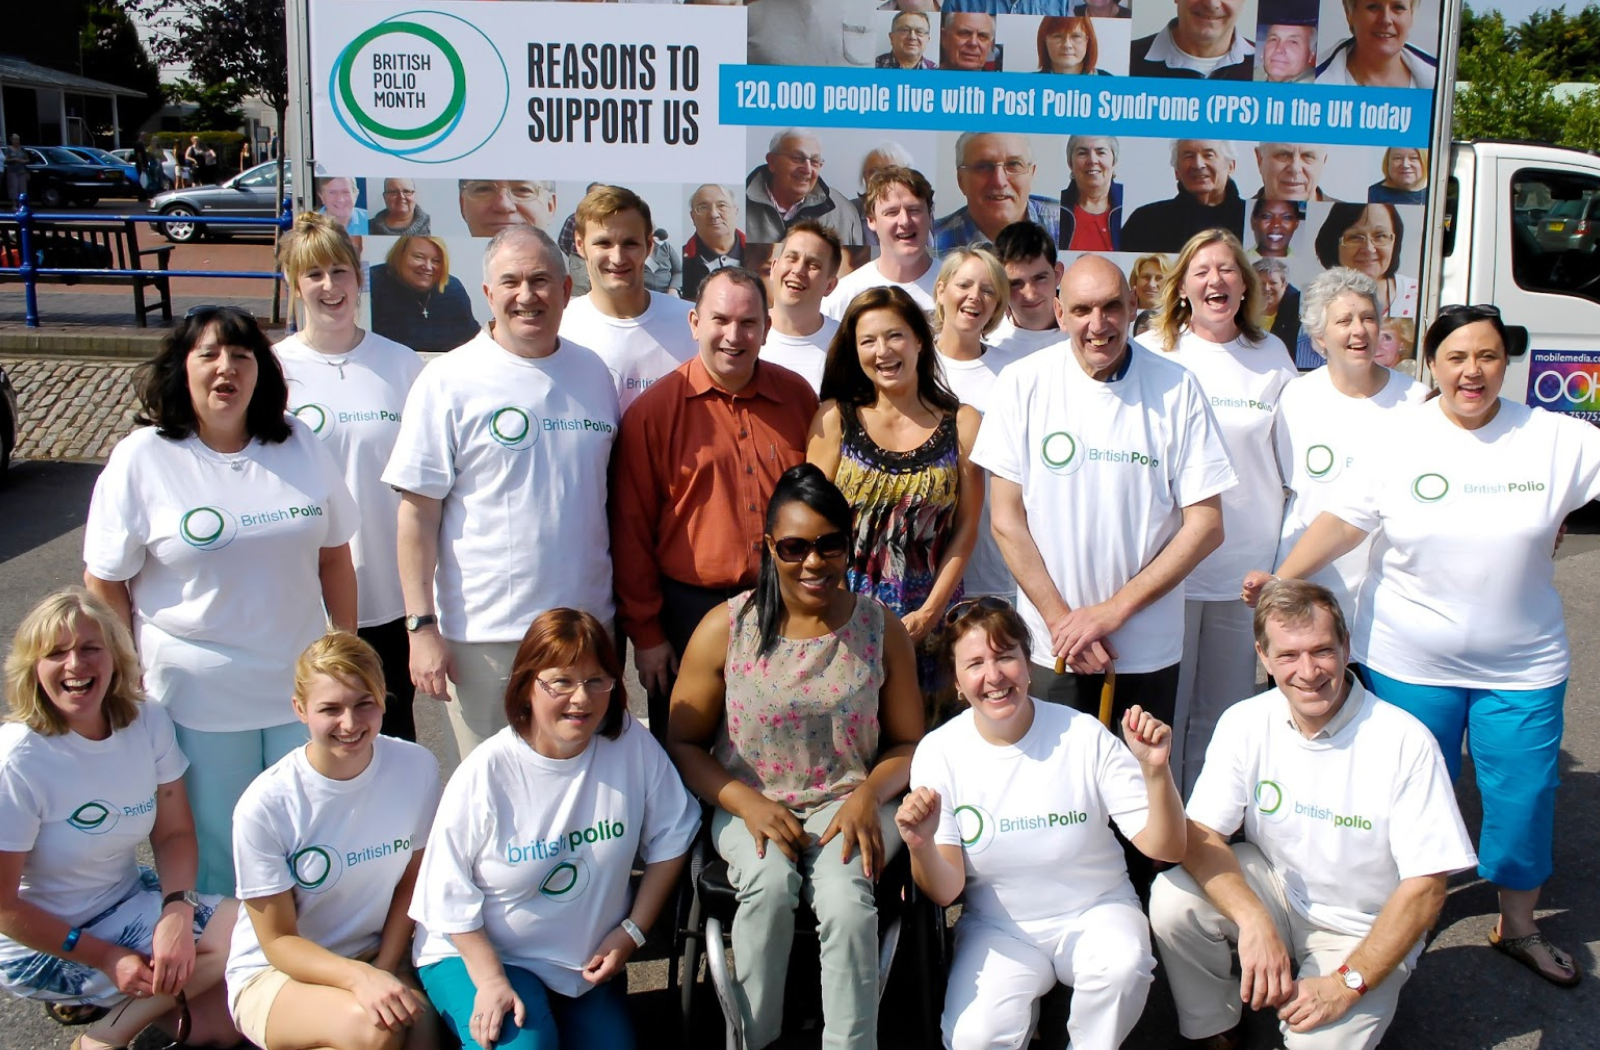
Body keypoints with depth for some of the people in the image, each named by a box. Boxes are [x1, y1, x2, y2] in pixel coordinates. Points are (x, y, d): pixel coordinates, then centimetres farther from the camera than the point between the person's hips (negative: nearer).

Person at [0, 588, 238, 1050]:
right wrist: (107, 958, -18)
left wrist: (177, 911, -23)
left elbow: (174, 832, -4)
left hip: (127, 898, 6)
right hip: (42, 941, -6)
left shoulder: (148, 722, -8)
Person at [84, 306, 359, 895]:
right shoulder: (141, 460, -6)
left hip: (300, 685, 3)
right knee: (213, 853, 10)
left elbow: (334, 558, 9)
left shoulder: (301, 446, 3)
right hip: (197, 697, -3)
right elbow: (104, 583, -4)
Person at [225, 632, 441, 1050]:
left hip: (379, 959, 3)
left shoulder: (417, 768, -10)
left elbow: (411, 881, 3)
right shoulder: (264, 806, -19)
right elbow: (277, 940, -13)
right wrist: (359, 977, -28)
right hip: (274, 973, -3)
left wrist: (382, 971, -10)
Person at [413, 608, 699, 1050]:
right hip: (478, 952, -3)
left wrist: (633, 931, -4)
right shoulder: (485, 775, -19)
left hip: (590, 961, 4)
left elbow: (670, 840, -1)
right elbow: (450, 895, -12)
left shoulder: (632, 745, -12)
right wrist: (490, 979, -18)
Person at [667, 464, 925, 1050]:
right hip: (751, 806, 0)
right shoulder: (726, 629, -1)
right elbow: (684, 742, 3)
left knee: (843, 892, -31)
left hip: (850, 803, 0)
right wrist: (747, 802, -14)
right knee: (771, 881, -32)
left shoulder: (881, 629, 4)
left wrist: (868, 795, -12)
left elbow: (908, 741, 10)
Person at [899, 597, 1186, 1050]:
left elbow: (1166, 850, -10)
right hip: (999, 925, 0)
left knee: (1122, 965, -32)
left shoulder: (1083, 736, -11)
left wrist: (1155, 770, -27)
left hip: (1095, 911, 0)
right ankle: (1019, 1007, 10)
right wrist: (922, 847, -31)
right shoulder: (939, 753, -8)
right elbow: (945, 892, -9)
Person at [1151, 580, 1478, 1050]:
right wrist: (1253, 921, -31)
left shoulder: (1404, 742, -20)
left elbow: (1424, 890, -17)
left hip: (1363, 933, -2)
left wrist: (1347, 984, -23)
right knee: (1173, 900, -24)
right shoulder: (1245, 723, -10)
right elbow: (1200, 835, -14)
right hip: (1272, 891, 3)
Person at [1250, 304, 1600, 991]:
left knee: (1524, 798, 10)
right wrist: (1280, 579, -16)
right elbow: (1344, 522, -7)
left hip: (1522, 665, 1)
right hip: (1410, 662, -1)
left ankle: (1518, 926, 34)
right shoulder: (1397, 437, -5)